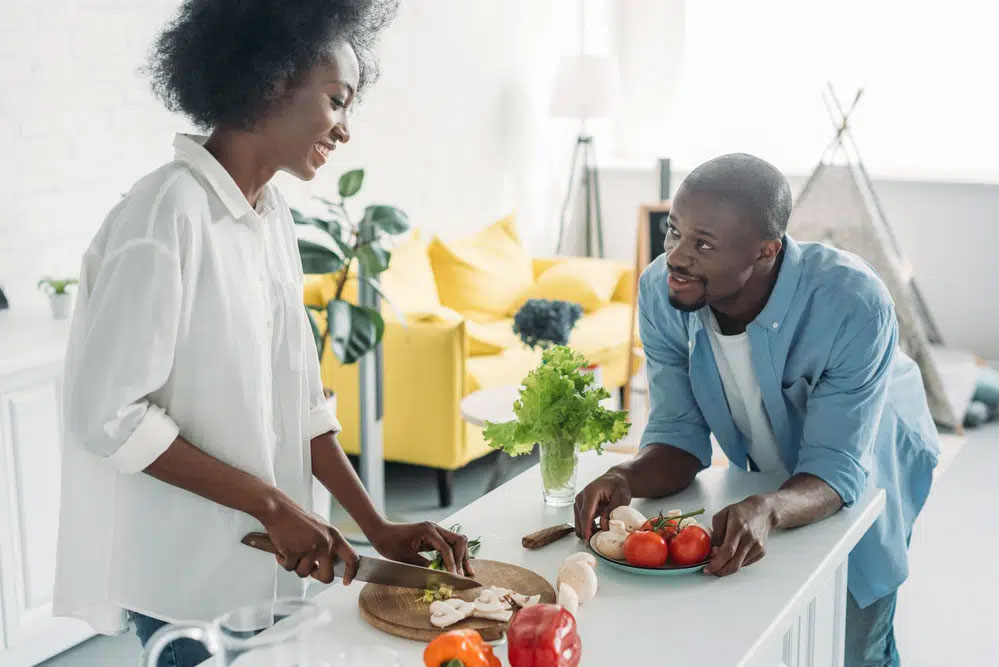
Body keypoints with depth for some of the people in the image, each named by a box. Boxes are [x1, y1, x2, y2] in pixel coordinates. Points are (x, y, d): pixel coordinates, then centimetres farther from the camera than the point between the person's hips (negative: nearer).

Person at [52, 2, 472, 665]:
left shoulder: (273, 217, 4)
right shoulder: (166, 213, -20)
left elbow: (298, 397, 6)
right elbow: (107, 416, -21)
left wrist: (378, 527, 1)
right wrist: (272, 505, -19)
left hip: (265, 564, 8)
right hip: (187, 581, -7)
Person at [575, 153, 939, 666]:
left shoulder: (854, 305, -39)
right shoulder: (659, 290, -27)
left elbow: (834, 469, -36)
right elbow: (680, 438, -20)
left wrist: (767, 511, -57)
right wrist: (627, 480, -42)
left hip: (863, 474, -3)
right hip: (761, 472, 3)